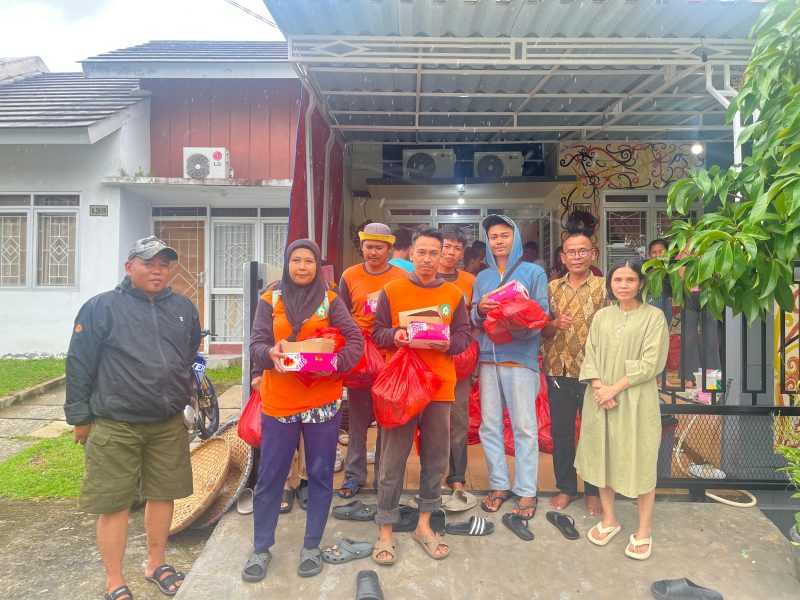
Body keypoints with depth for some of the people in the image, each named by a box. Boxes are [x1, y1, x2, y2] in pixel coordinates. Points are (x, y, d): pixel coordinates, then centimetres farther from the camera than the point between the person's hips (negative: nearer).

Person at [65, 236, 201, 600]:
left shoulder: (184, 308, 7)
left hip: (169, 424, 4)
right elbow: (79, 365, -4)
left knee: (163, 494, 14)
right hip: (115, 426, -4)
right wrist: (80, 417, -2)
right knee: (114, 503, 6)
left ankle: (156, 564, 35)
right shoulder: (102, 307, -6)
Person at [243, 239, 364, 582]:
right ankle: (261, 548, 28)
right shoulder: (270, 300, 3)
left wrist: (335, 364, -23)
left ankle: (311, 546, 28)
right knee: (270, 476, 9)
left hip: (323, 401, 0)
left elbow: (355, 341, -5)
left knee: (320, 475, 10)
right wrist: (272, 353, -25)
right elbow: (256, 345, -3)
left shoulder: (330, 300, 1)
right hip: (279, 402, 0)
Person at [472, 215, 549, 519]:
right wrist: (480, 310, -12)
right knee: (489, 426, 8)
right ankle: (499, 485, 21)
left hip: (520, 357, -4)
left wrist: (515, 328, -20)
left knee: (524, 427, 0)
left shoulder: (534, 273, 5)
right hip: (488, 357, 4)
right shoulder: (482, 277, 16)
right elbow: (473, 319, 10)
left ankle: (527, 490, 12)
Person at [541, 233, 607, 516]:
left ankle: (593, 491, 26)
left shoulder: (604, 286, 0)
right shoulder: (552, 288, 8)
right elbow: (540, 329, 9)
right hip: (558, 370, 2)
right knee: (560, 431, 10)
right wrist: (555, 325, -14)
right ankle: (566, 487, 27)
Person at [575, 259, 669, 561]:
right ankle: (609, 519, 29)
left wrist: (615, 388, -14)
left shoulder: (653, 316, -4)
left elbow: (650, 363, -10)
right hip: (600, 398, 4)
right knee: (603, 456, 12)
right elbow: (590, 355, 4)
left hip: (636, 400, -4)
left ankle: (644, 530, 19)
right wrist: (599, 388, -12)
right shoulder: (602, 316, 8)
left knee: (640, 460, 3)